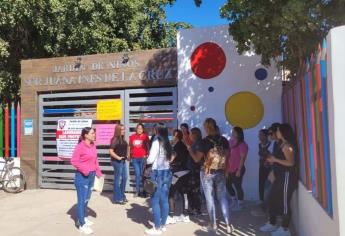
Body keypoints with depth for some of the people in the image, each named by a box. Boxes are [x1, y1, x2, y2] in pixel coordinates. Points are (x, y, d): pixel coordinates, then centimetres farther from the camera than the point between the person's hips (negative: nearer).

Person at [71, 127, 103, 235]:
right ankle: (82, 225, 12)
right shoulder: (80, 146, -15)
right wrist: (84, 170, -19)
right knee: (82, 200, 2)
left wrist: (98, 173, 8)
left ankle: (83, 218, 38)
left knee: (87, 199, 20)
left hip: (91, 175, 7)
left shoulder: (93, 145, 5)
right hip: (82, 176, -7)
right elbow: (73, 161, -15)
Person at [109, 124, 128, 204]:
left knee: (124, 178, 15)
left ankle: (122, 196, 29)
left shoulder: (122, 139, 10)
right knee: (118, 179, 0)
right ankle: (117, 198, 12)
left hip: (123, 161, 9)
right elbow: (111, 151, -20)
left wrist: (126, 155, 14)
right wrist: (118, 157, -20)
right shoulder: (115, 139, -15)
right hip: (117, 162, -9)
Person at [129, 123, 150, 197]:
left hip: (143, 158, -2)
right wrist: (129, 156, 14)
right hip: (134, 158, 2)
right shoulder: (132, 136, 5)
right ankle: (137, 191, 16)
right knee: (137, 174, 5)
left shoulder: (145, 136, -3)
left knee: (142, 174, 3)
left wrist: (147, 155, -7)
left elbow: (148, 146, 2)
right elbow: (130, 147, 14)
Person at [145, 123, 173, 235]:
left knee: (155, 201, 2)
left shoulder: (156, 142, -11)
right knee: (164, 200, 12)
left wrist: (146, 159, 7)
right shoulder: (167, 143, 8)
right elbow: (169, 158, 9)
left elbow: (150, 159, -13)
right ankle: (163, 225, 22)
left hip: (158, 173, -7)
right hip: (167, 172, 7)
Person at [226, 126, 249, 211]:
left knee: (238, 186, 3)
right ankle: (234, 199, 35)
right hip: (229, 169, 7)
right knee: (228, 185, 14)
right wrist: (226, 168, 14)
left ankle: (240, 204, 20)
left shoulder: (242, 144, -11)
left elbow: (242, 158, -14)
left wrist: (239, 170, -17)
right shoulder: (230, 142, 9)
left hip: (237, 169, -7)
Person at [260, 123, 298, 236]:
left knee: (284, 203, -1)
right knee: (272, 199, 14)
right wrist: (272, 160, 9)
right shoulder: (283, 144, 14)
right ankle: (272, 224, 27)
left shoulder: (287, 145, -16)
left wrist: (275, 159, -18)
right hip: (281, 177, 10)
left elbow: (291, 162, -24)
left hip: (287, 177, -10)